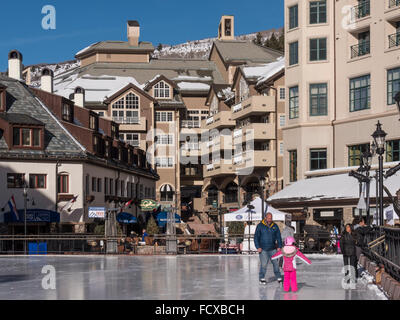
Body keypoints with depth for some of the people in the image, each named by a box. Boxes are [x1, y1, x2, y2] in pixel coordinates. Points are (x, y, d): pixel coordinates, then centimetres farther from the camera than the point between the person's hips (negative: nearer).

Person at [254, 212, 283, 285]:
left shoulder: (275, 226, 8)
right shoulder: (260, 226, -1)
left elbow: (278, 237, 11)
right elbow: (256, 237, -2)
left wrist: (279, 246, 1)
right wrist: (258, 247, -10)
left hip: (273, 249, 3)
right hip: (263, 249, -3)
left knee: (276, 263, 3)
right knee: (264, 264, -7)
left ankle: (278, 277, 15)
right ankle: (262, 279, 3)